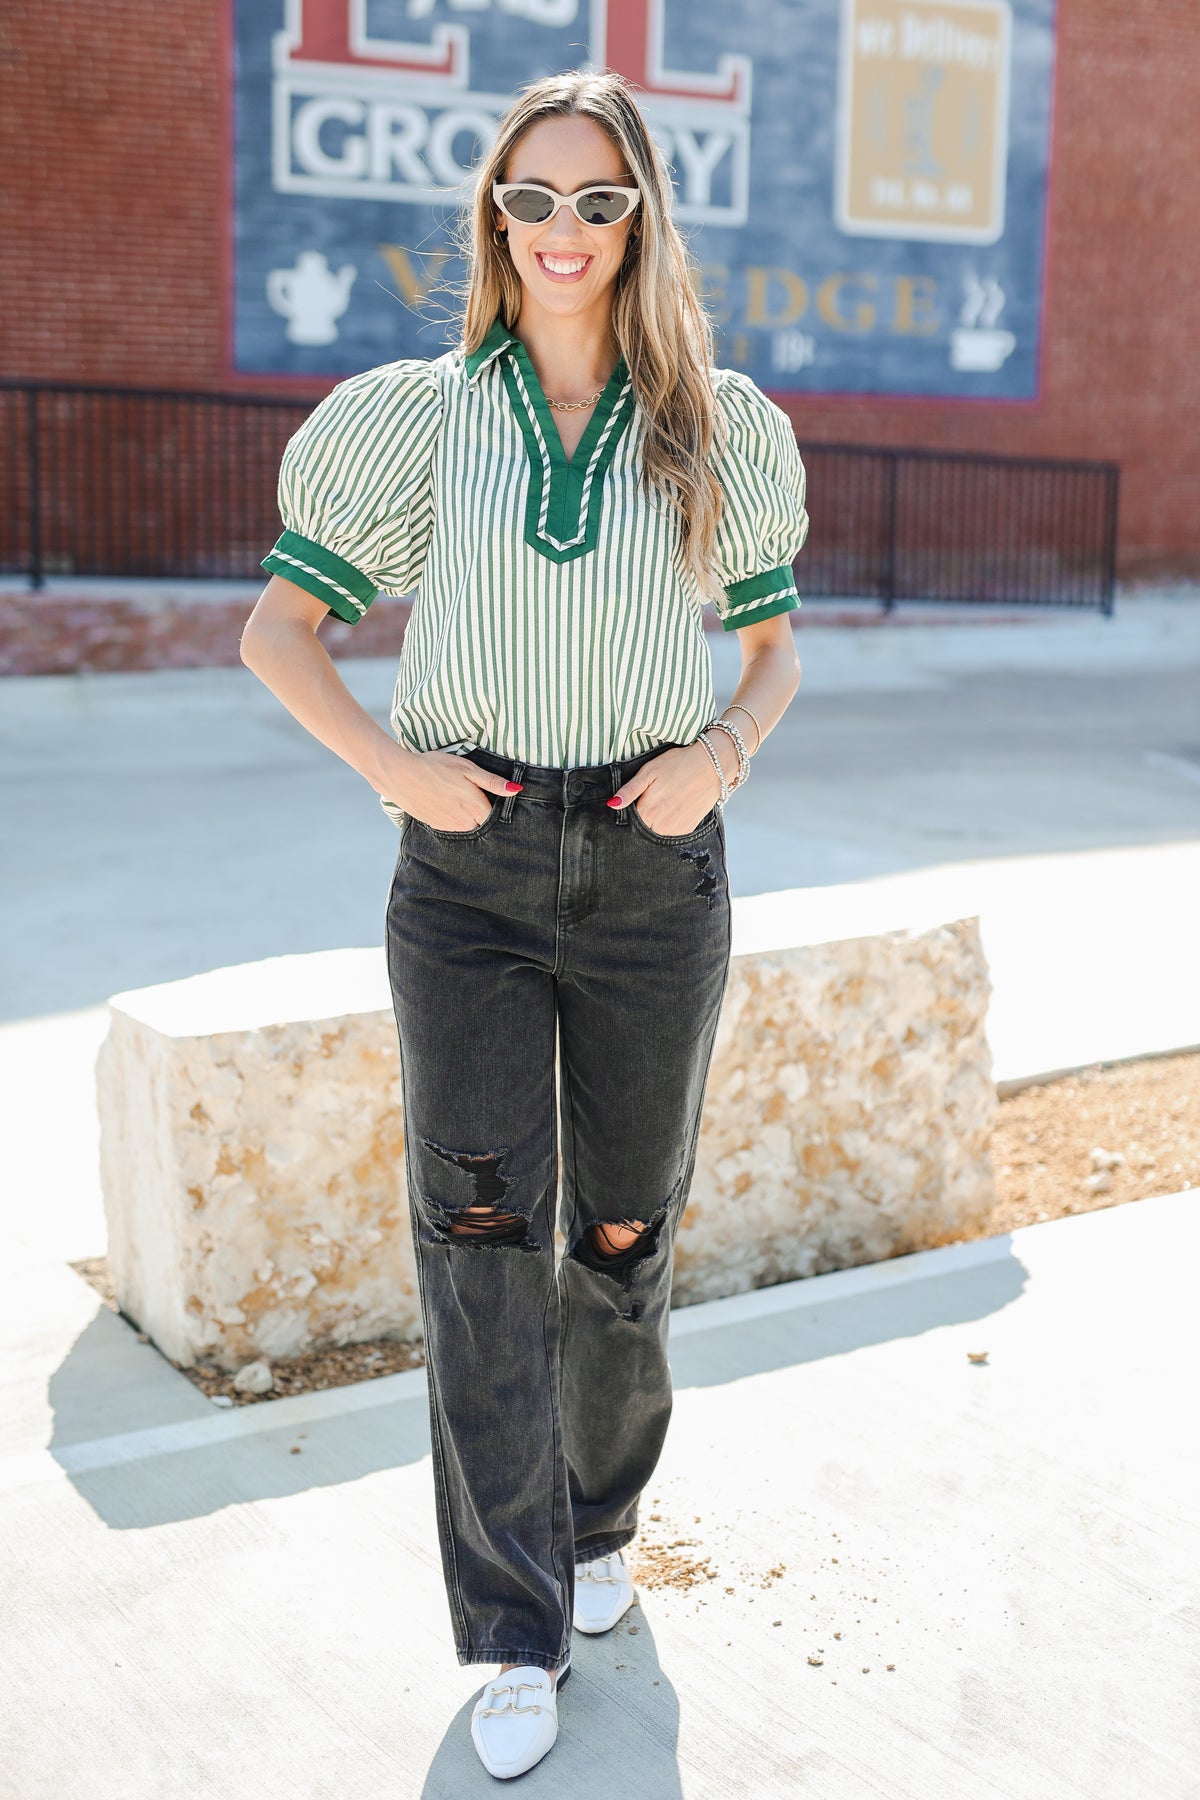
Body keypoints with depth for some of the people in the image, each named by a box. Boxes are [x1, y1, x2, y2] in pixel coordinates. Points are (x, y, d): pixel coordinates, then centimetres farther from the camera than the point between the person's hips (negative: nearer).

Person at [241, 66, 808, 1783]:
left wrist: (726, 753, -8)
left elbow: (774, 646, 13)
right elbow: (276, 630, 6)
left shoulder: (714, 429, 4)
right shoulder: (418, 418, 2)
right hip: (468, 874, -1)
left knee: (623, 1236, 12)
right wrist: (391, 764, -9)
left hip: (653, 871, 1)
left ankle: (599, 1520, 38)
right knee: (483, 1243, -3)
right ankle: (518, 1637, 10)